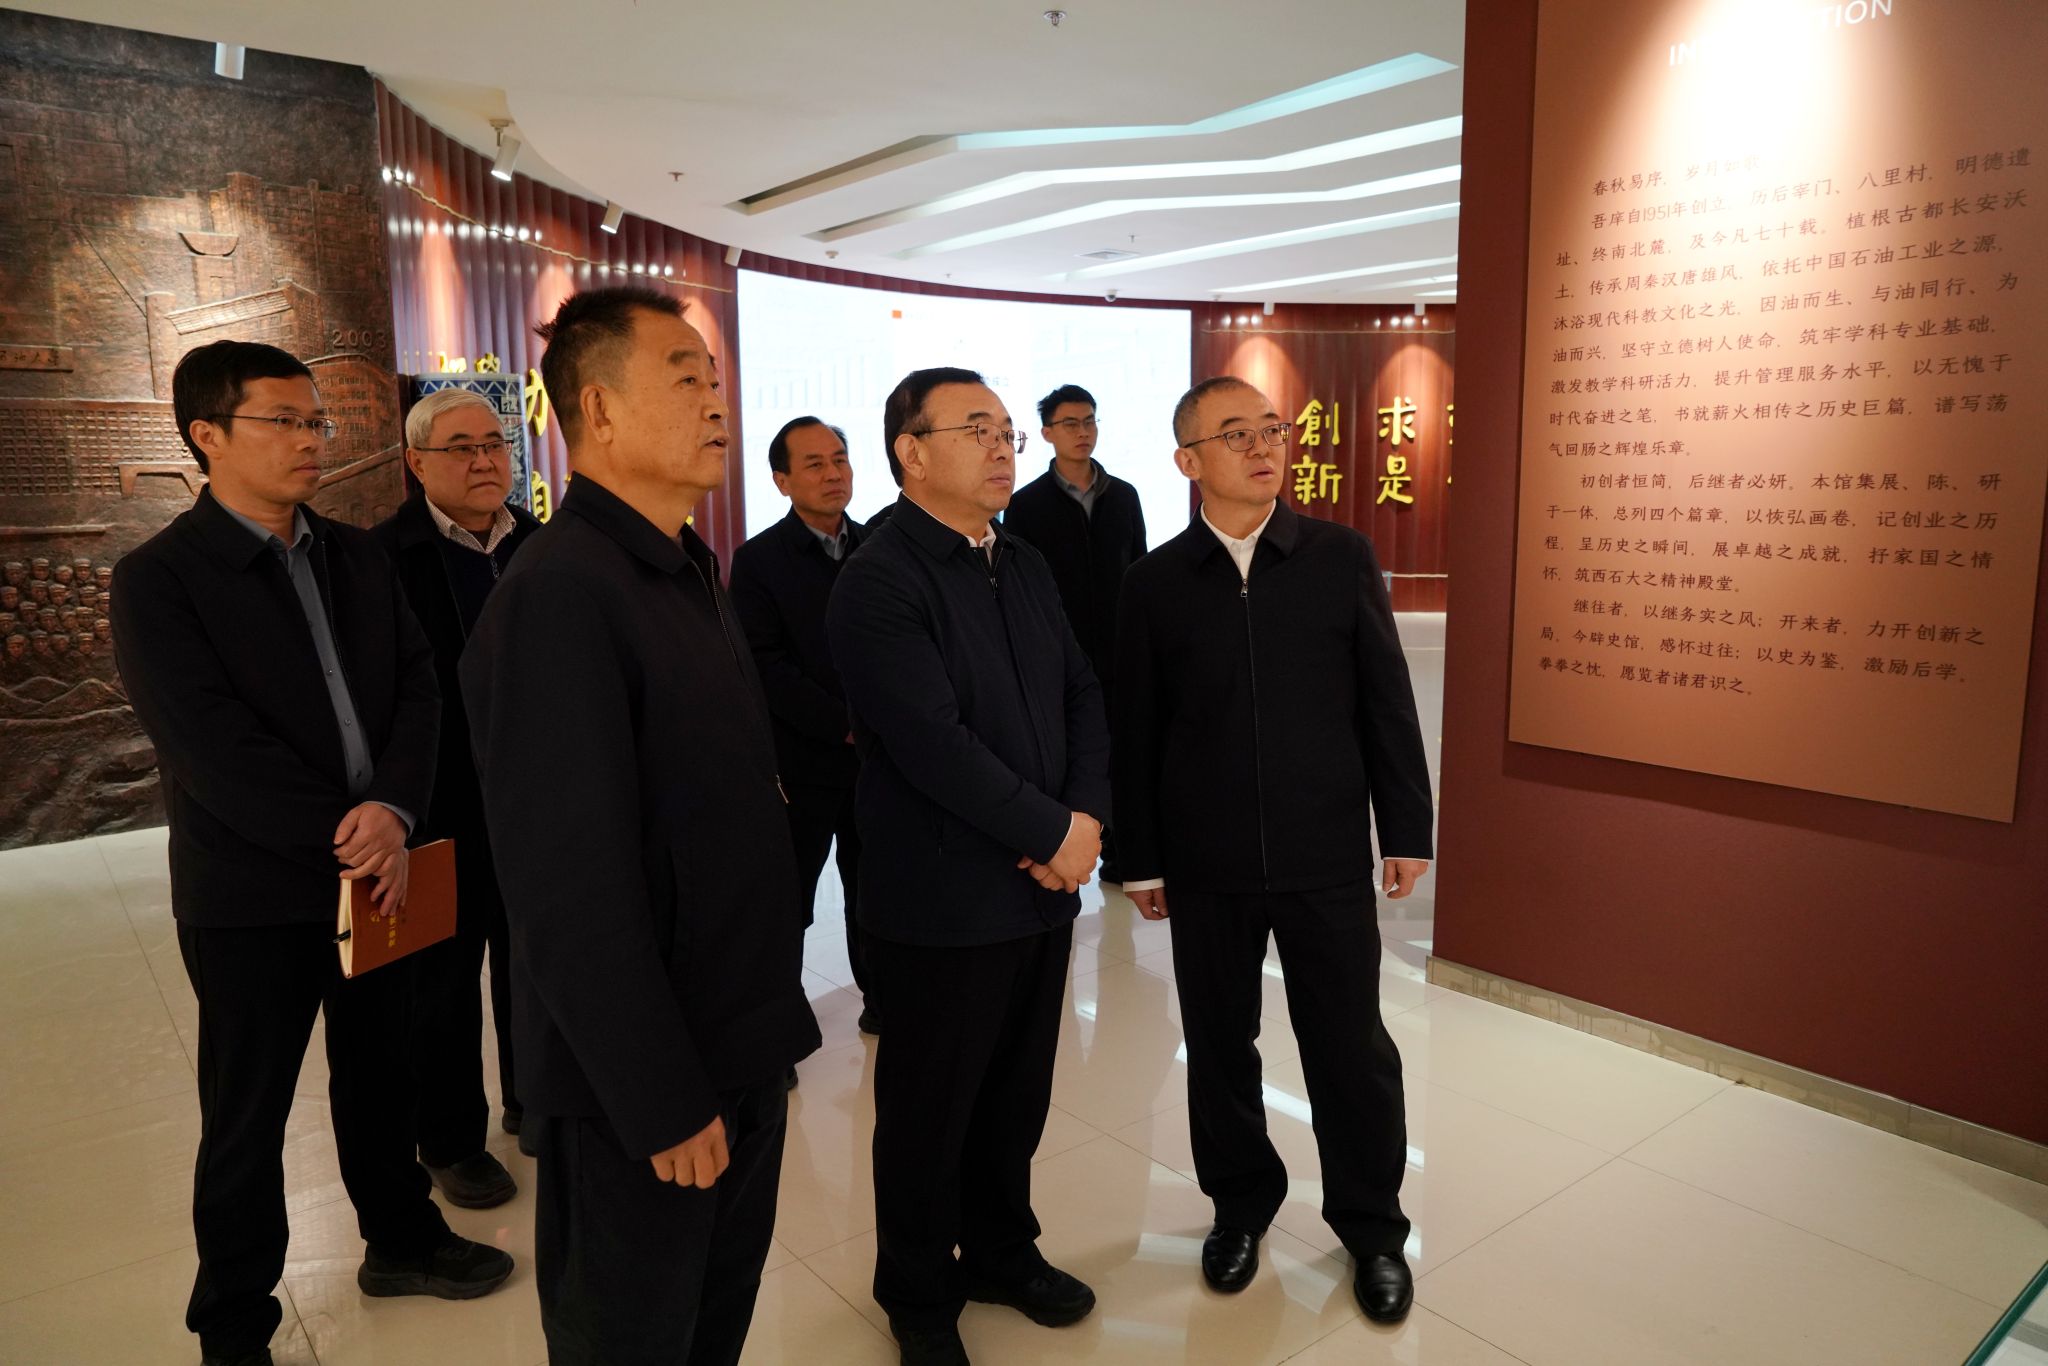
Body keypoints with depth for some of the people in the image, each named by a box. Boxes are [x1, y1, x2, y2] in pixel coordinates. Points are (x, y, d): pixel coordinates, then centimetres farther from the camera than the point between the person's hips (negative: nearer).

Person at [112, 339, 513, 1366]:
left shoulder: (357, 556, 6)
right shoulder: (158, 578, -11)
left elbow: (417, 687, -1)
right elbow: (213, 751, -18)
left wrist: (393, 810, -16)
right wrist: (343, 839, -17)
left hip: (376, 867, 5)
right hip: (251, 893, -4)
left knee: (379, 1071, 19)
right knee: (247, 1115, 11)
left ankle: (399, 1238, 40)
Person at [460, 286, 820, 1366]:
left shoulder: (687, 574, 8)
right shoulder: (556, 596, -21)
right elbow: (572, 890, -24)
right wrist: (661, 1103, -18)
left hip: (740, 1047, 8)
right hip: (640, 1086, -8)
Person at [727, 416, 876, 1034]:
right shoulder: (758, 561, -5)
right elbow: (769, 670, -10)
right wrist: (849, 726, -16)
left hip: (879, 754, 3)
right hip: (801, 763, -3)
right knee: (787, 898, 9)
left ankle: (881, 999, 32)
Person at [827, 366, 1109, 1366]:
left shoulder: (1027, 569, 10)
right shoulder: (878, 583, -15)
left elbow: (1082, 696, 8)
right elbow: (933, 745, -23)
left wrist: (1087, 815, -8)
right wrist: (1053, 833, -16)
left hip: (1045, 886, 7)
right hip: (942, 902, -7)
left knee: (1018, 1097, 20)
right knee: (929, 1112, 12)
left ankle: (1002, 1252, 43)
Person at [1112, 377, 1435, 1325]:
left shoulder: (1342, 556, 0)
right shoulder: (1155, 581, -1)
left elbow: (1387, 703, 2)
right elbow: (1135, 730, 2)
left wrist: (1406, 829, 1)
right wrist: (1140, 857, 3)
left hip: (1327, 854, 0)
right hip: (1206, 863, 1)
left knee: (1350, 1045, 9)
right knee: (1218, 1041, 14)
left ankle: (1371, 1224, 32)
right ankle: (1240, 1203, 37)